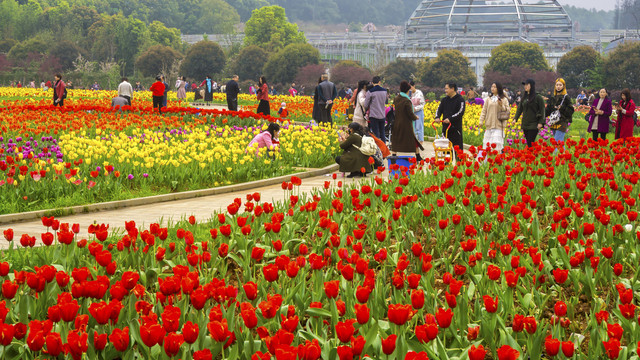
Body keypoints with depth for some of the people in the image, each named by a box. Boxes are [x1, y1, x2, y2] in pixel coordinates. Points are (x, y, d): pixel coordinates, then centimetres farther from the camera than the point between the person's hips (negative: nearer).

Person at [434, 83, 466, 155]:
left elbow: (460, 112, -13)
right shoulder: (444, 100, 15)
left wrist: (450, 119, -22)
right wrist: (437, 117, -11)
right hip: (445, 126, 6)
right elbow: (439, 109, 11)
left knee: (457, 147, -5)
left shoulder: (460, 100, -4)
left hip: (456, 127, -6)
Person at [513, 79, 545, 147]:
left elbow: (542, 110, -6)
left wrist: (541, 123, -14)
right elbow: (520, 108, 14)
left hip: (534, 125, -6)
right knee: (528, 143, 8)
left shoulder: (538, 97, -5)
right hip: (525, 124, 6)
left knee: (531, 143, -12)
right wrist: (515, 119, 1)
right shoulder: (523, 97, 12)